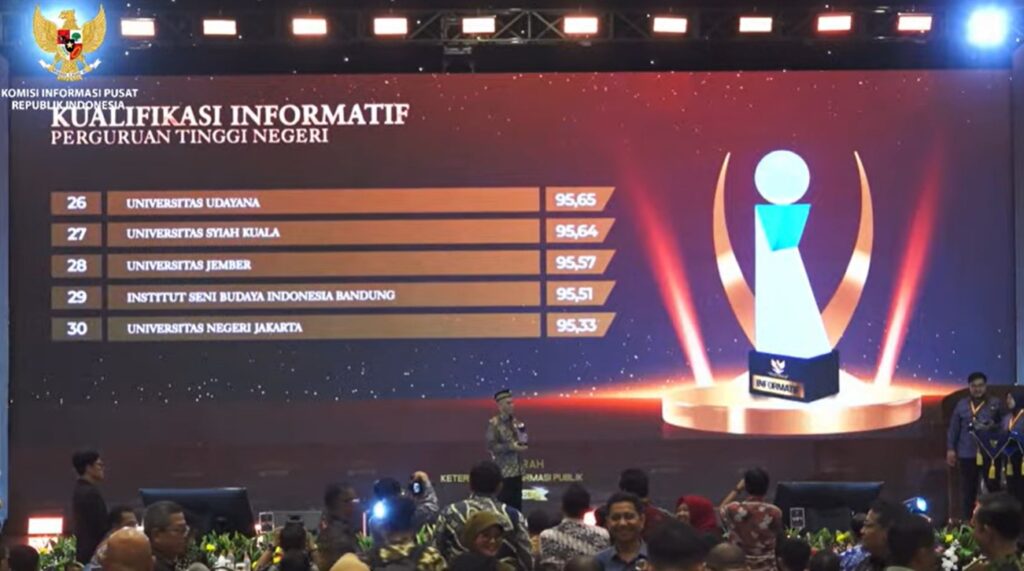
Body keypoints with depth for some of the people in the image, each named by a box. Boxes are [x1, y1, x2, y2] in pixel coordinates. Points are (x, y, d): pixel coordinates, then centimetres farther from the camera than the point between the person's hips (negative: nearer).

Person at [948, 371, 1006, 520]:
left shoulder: (995, 404, 4)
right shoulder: (961, 405, 7)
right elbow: (953, 429, 8)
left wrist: (994, 427, -16)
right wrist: (950, 449, 3)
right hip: (968, 454, 1)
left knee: (993, 487, 3)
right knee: (968, 490, 7)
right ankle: (966, 521, 15)